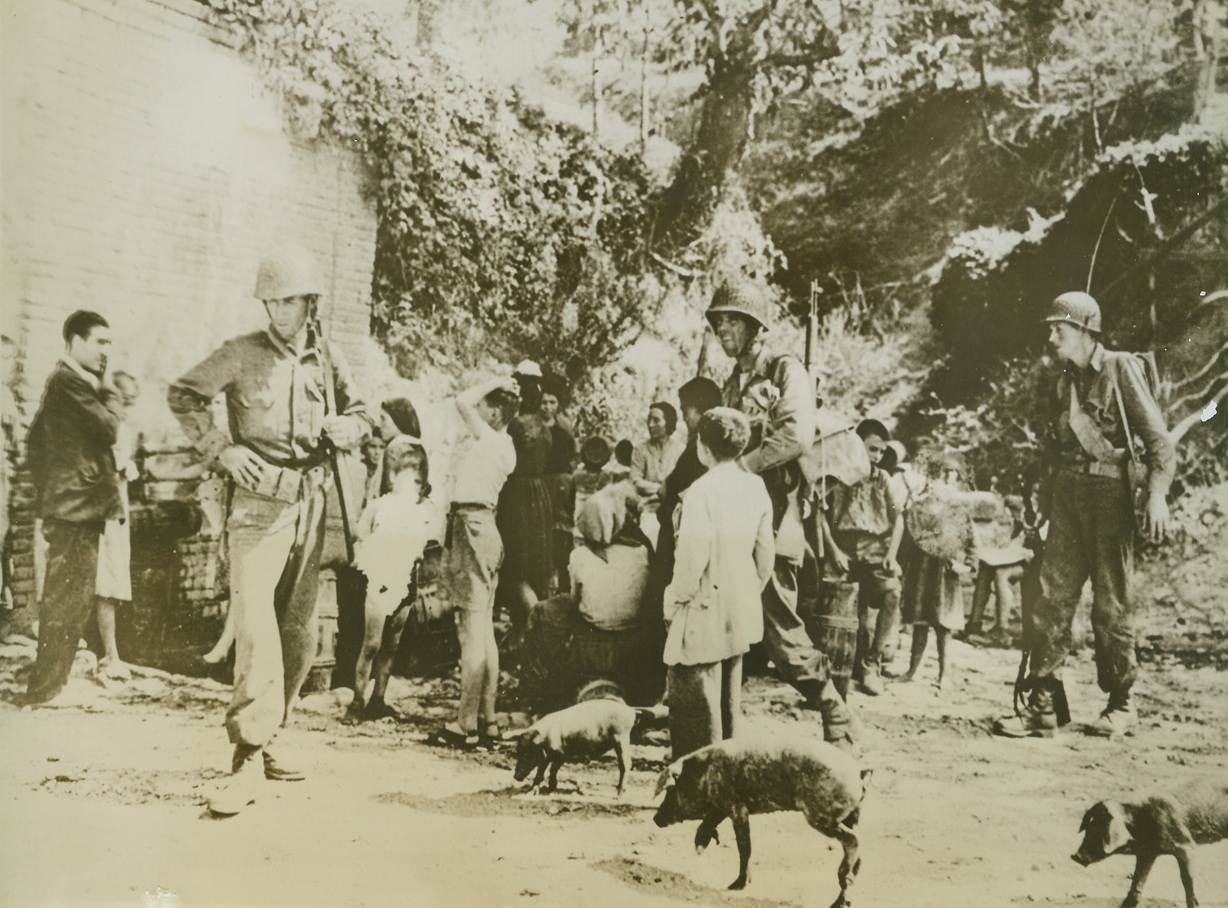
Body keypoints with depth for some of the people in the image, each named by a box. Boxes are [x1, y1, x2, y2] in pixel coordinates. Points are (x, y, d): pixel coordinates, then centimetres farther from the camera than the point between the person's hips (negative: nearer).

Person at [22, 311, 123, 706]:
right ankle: (45, 689, -2)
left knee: (64, 600, 15)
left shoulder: (64, 380, 19)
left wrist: (46, 487, 21)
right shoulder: (71, 381, -13)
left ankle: (47, 684, 22)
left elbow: (35, 440, 23)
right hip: (78, 507, -10)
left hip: (70, 505, 10)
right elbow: (108, 429, -18)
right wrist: (109, 393, -2)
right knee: (69, 603, -7)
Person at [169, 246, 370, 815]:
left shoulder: (327, 359, 9)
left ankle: (263, 738, 25)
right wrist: (220, 449, -8)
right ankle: (249, 757, -15)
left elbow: (360, 412, 21)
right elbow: (183, 395, 2)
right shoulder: (243, 354, -2)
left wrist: (344, 428, -2)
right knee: (257, 623, -16)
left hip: (311, 502, 5)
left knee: (299, 631, 10)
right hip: (260, 501, -5)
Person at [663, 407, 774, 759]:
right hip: (741, 614, 8)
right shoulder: (755, 486, 0)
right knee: (729, 699, 20)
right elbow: (766, 553, 5)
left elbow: (692, 562, -22)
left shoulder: (701, 492, -20)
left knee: (696, 705, 2)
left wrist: (674, 604, -8)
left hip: (704, 614, -7)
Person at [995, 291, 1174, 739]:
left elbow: (1157, 437, -8)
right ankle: (1042, 706, 3)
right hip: (1066, 499, 6)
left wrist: (1157, 494, -19)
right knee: (1052, 600, 0)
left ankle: (1121, 706, 15)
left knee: (1112, 605, 2)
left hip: (1108, 498, -6)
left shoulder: (1121, 369, -4)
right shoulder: (1065, 380, 16)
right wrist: (1047, 500, 15)